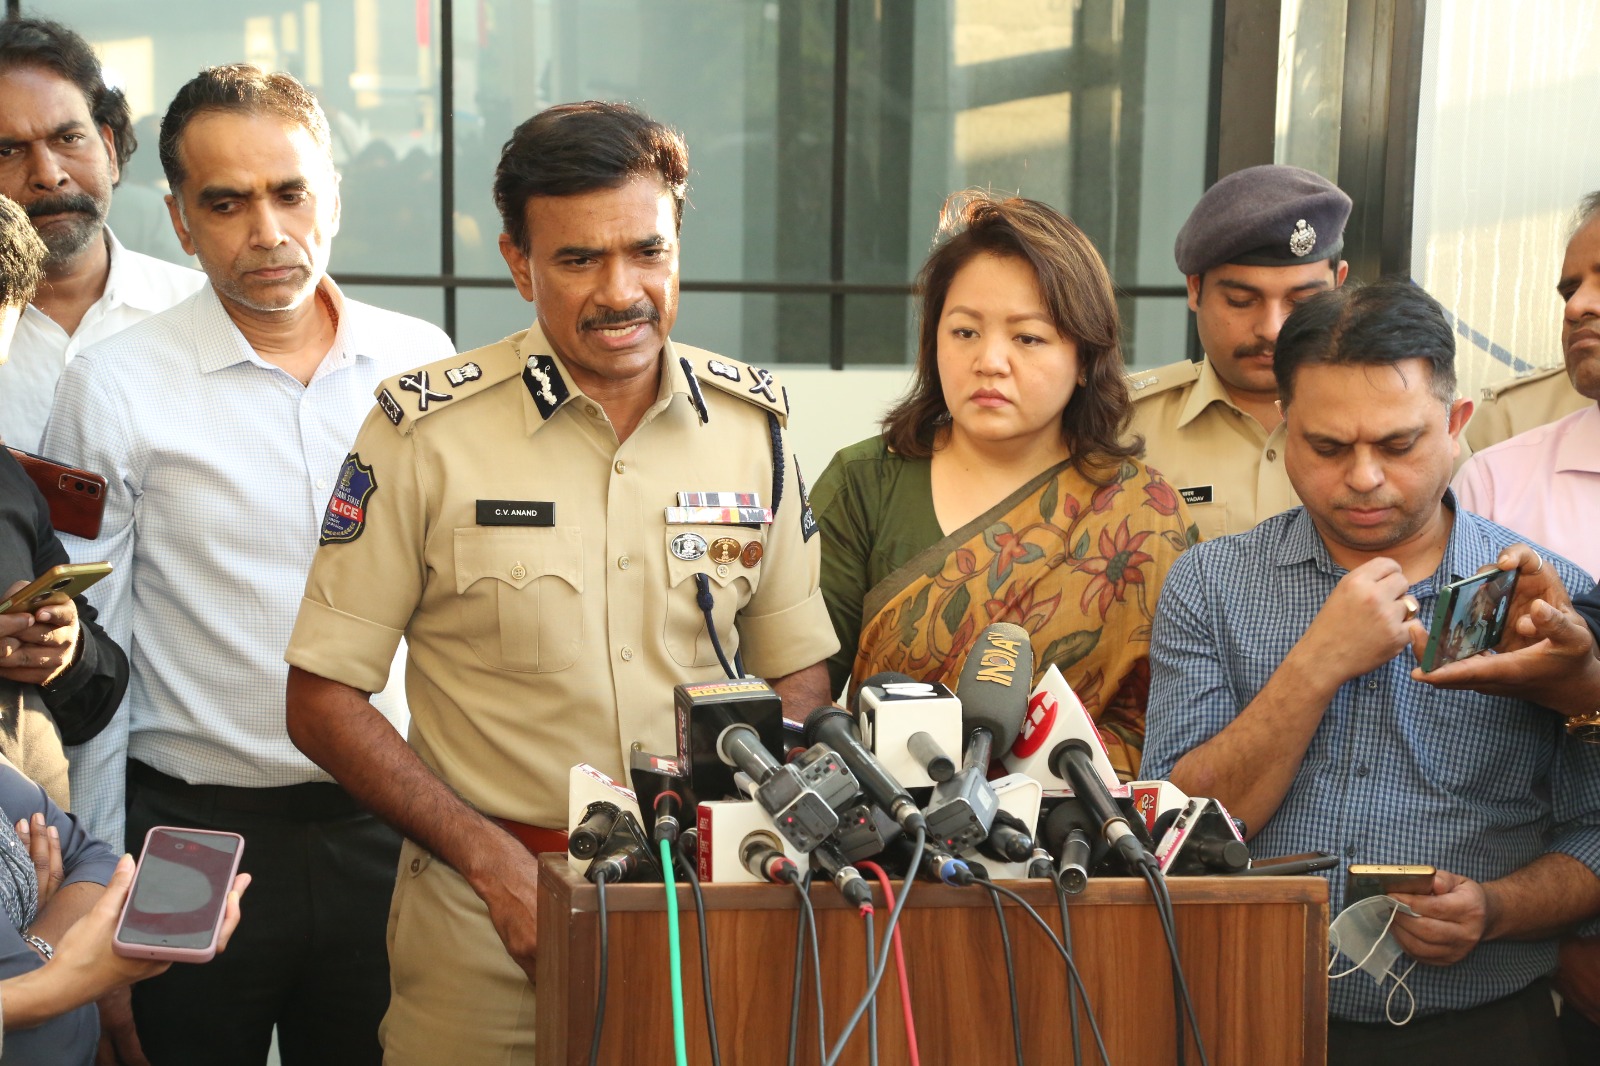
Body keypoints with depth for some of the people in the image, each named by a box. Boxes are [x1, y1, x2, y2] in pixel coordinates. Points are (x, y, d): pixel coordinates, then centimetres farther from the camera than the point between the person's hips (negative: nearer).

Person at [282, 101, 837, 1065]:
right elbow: (323, 699, -7)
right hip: (489, 913, -2)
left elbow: (798, 676, 7)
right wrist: (494, 859, -15)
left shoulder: (754, 422, 0)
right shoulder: (427, 430, -9)